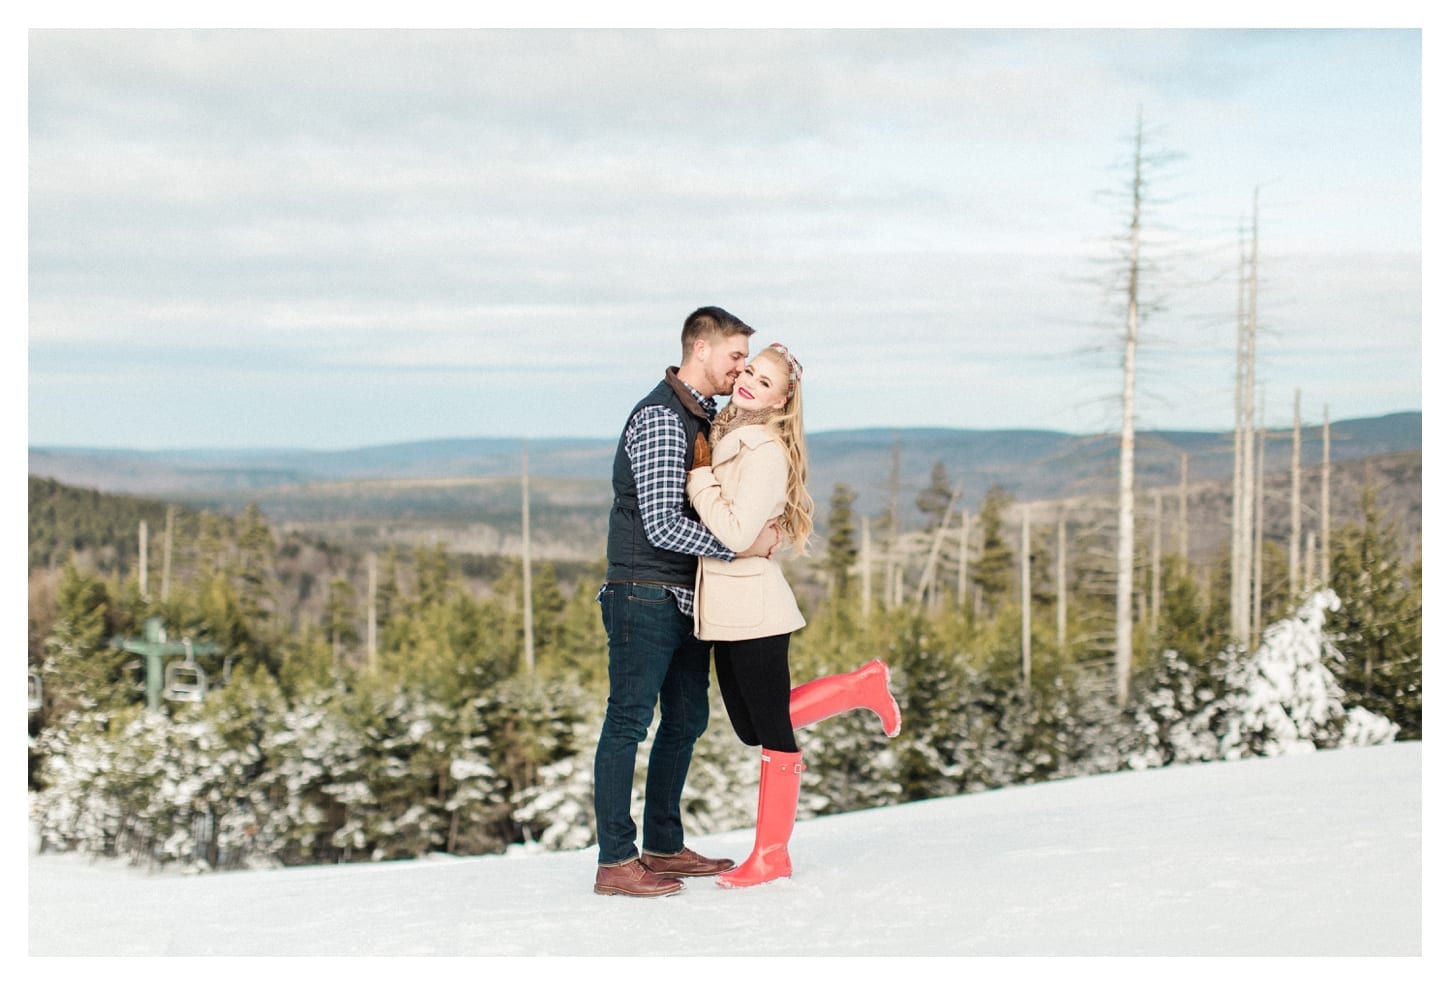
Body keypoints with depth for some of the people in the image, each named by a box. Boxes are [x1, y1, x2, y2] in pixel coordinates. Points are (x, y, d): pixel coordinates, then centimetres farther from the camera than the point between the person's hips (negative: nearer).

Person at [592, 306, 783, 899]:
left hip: (688, 597, 10)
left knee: (687, 718, 13)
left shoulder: (707, 416, 15)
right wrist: (741, 547, -17)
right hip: (645, 594, -10)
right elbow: (662, 524, -23)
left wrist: (763, 526, 3)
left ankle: (663, 848, 24)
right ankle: (615, 862, 0)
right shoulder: (660, 418, -16)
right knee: (628, 721, -5)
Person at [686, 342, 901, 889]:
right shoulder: (725, 436, 10)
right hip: (725, 607, 10)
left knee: (772, 731, 3)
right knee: (751, 728, 18)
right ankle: (862, 685, 29)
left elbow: (735, 531, -24)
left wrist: (699, 473, -16)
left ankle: (771, 854, 14)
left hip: (752, 607, -10)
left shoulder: (766, 451, -16)